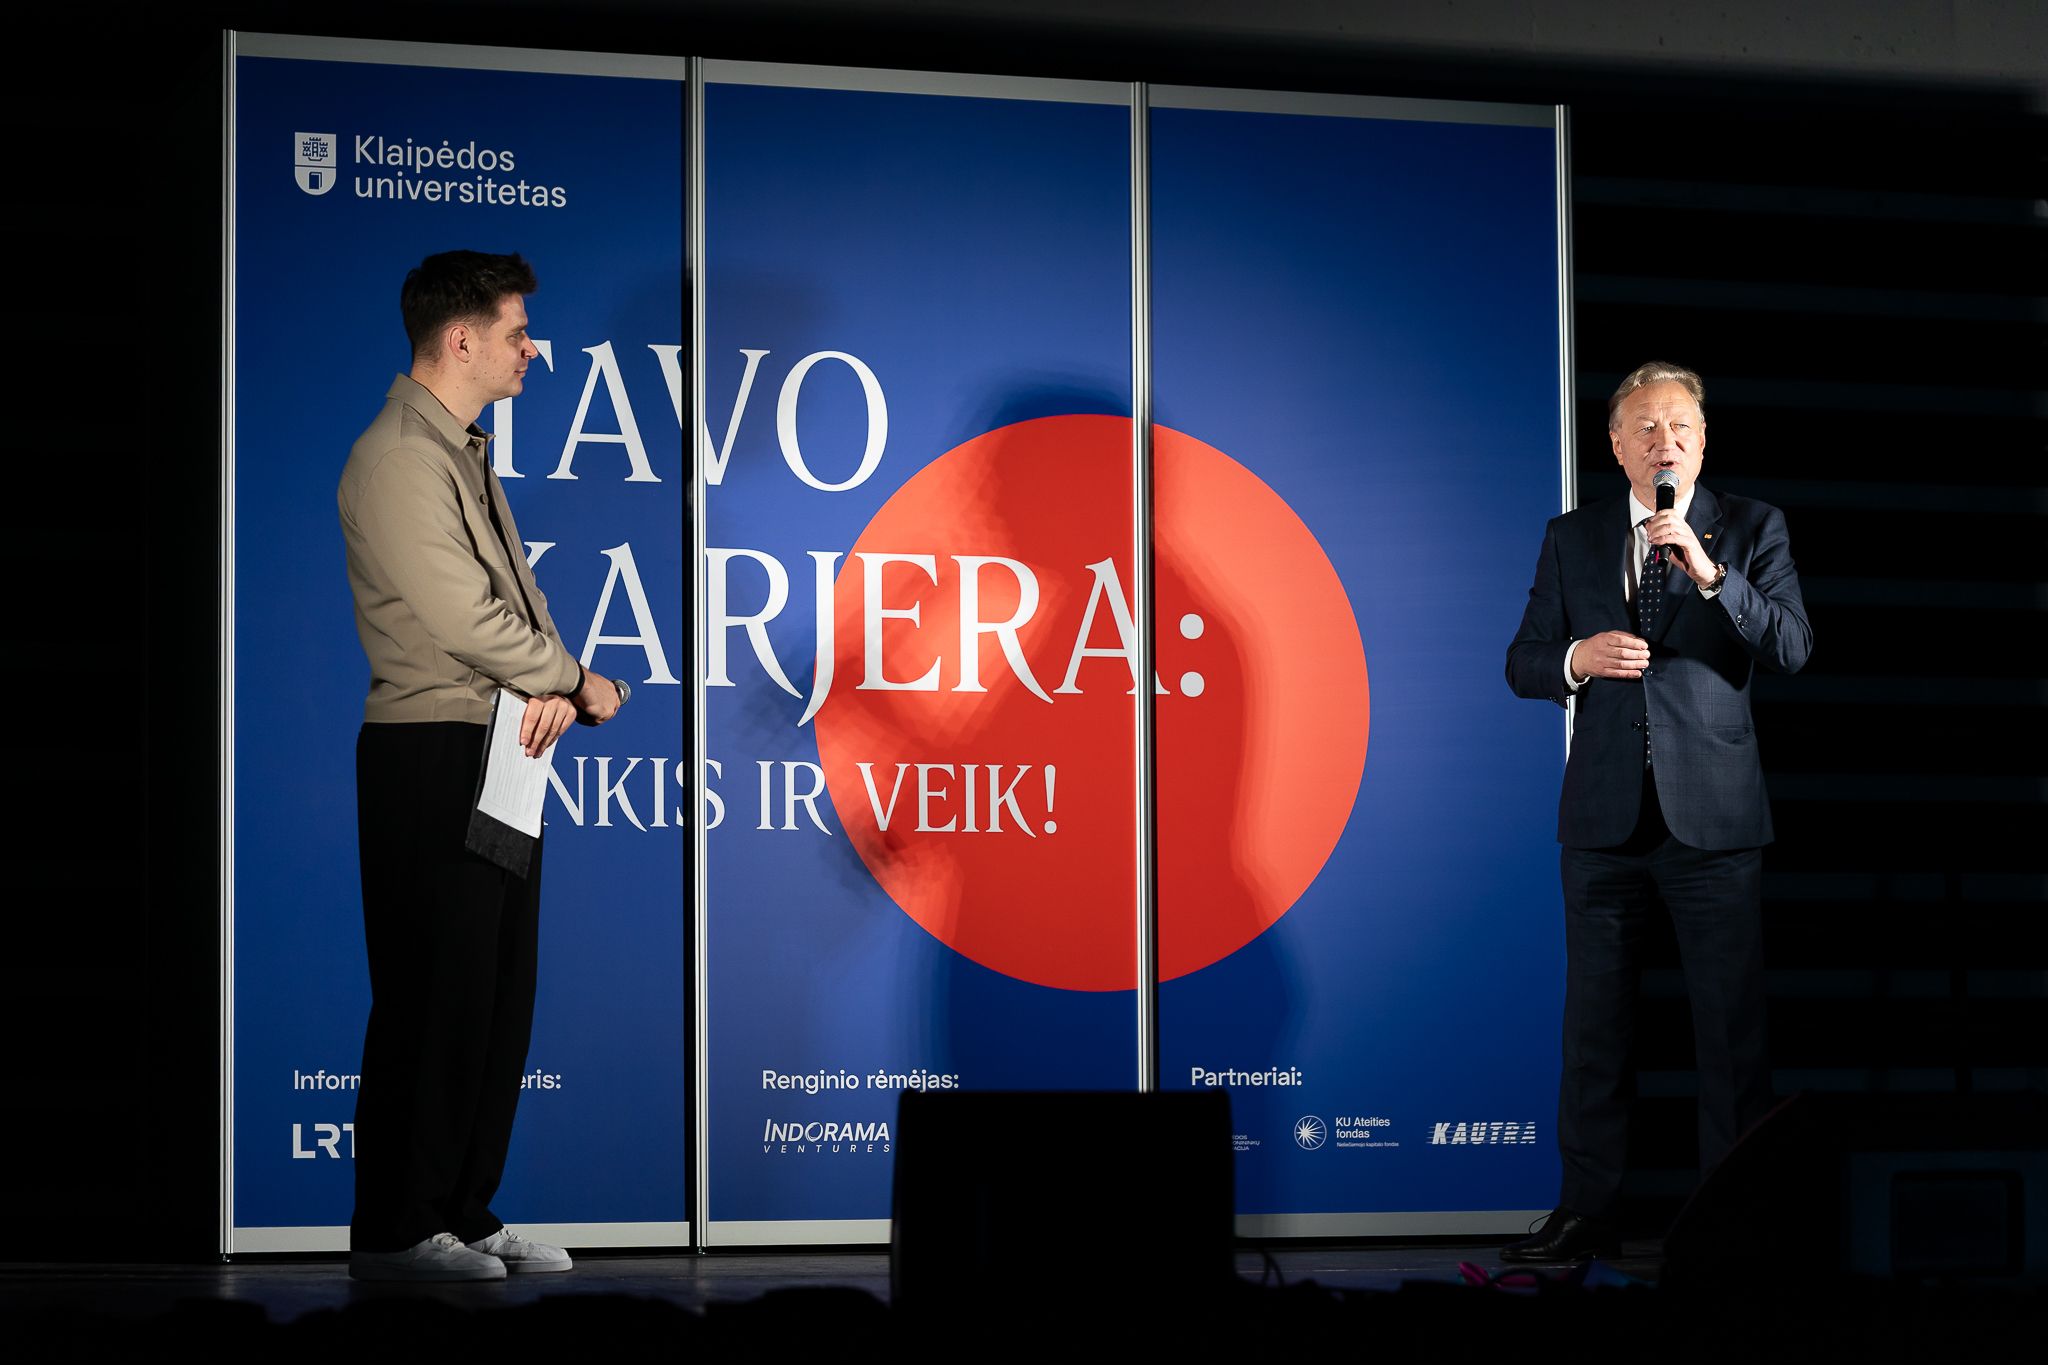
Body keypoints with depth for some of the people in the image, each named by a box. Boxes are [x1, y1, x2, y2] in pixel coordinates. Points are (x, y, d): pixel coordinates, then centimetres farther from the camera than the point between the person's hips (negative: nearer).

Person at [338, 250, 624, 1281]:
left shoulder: (468, 454, 18)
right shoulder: (398, 458, -14)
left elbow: (515, 591, 15)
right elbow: (460, 617, -20)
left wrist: (552, 688, -5)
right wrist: (574, 681, -8)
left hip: (500, 753, 10)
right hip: (429, 754, -10)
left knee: (501, 991, 11)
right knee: (435, 994, -7)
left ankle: (463, 1214, 18)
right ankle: (394, 1230, 0)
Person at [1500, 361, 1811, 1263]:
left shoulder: (1751, 529, 4)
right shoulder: (1571, 538, 11)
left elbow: (1792, 648, -8)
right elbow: (1524, 664, 11)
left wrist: (1709, 573, -20)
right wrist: (1576, 659, -11)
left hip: (1712, 815, -2)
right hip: (1603, 817, 2)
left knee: (1733, 1027, -2)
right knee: (1594, 1025, 6)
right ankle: (1588, 1213, 13)